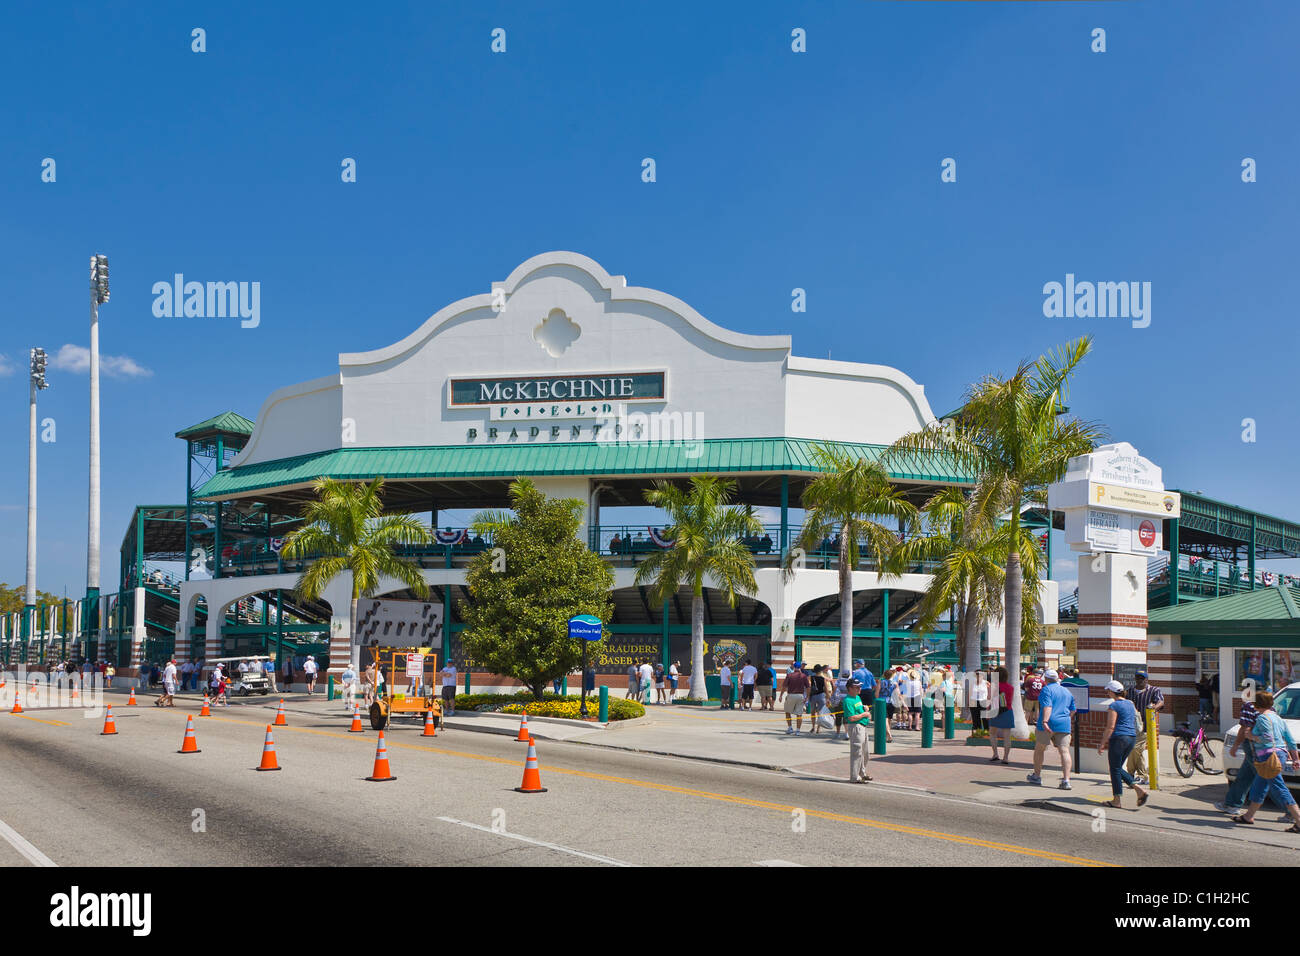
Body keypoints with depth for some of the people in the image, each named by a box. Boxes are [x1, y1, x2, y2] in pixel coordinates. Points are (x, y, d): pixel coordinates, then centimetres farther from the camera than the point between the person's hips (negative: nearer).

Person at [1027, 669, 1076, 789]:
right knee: (1064, 751, -3)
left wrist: (1045, 722, -29)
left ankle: (1037, 776, 24)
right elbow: (1072, 710, 22)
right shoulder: (1067, 692, 16)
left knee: (1039, 749, 14)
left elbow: (1047, 706, -19)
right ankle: (1066, 780, -15)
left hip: (1047, 725, -5)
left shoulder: (1046, 689, -4)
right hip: (1064, 725, 5)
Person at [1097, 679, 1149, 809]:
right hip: (1132, 737, 8)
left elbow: (1110, 727, -16)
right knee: (1118, 768, 17)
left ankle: (1118, 801, 5)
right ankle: (1139, 790, 3)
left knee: (1115, 769, 2)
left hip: (1119, 738, -8)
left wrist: (1102, 744, -9)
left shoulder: (1114, 706, -11)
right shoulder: (1130, 704, 15)